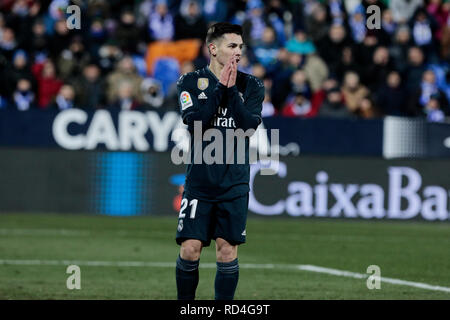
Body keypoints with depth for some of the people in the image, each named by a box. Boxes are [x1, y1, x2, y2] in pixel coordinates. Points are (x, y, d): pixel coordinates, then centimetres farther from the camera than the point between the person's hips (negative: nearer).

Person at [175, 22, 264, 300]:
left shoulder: (251, 86, 5)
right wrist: (220, 88, -13)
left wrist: (231, 90, -13)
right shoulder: (191, 82, 2)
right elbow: (195, 122, -13)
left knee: (228, 250, 1)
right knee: (190, 249, -6)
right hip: (200, 180, -1)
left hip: (235, 181, 1)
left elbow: (249, 125, -9)